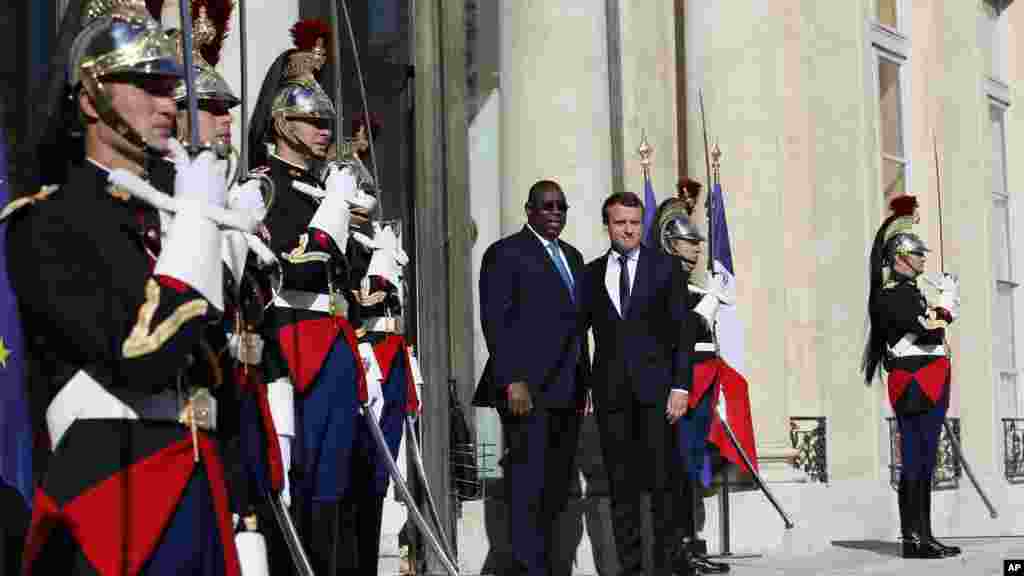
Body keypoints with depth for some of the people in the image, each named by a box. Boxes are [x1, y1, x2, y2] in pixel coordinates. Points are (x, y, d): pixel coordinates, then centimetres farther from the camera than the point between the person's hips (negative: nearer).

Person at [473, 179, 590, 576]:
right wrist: (512, 380, -17)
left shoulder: (573, 256, 21)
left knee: (557, 487, 8)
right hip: (528, 390, -7)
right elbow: (494, 320, -9)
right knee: (528, 483, -8)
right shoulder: (505, 253, -2)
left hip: (567, 392, 7)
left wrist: (583, 384, 15)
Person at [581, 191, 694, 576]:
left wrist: (680, 386, -6)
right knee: (621, 483, 4)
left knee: (662, 479, -3)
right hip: (611, 389, 2)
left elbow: (681, 331, 2)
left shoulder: (665, 269, 6)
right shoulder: (592, 274, 12)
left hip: (655, 386, -2)